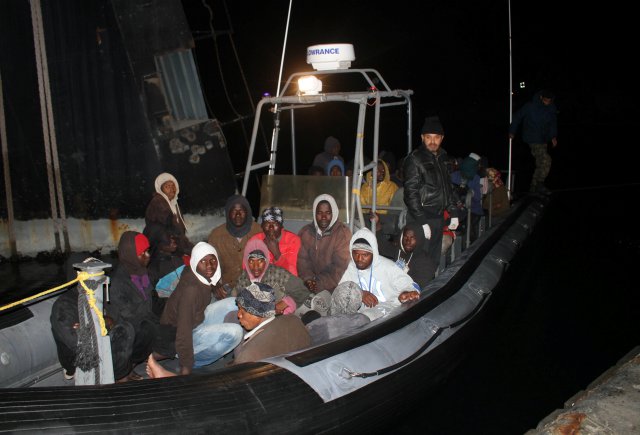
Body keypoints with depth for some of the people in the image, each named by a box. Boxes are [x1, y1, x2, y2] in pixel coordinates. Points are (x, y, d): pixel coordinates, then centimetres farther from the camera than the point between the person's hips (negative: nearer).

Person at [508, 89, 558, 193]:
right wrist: (512, 132, 3)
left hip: (543, 140, 6)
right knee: (545, 160, -19)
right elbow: (517, 117, -2)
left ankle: (533, 186, 19)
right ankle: (539, 183, -8)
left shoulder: (552, 109, 3)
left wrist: (553, 136, 6)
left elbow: (553, 123, 17)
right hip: (533, 139, -6)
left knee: (541, 164, 9)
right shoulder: (530, 106, -12)